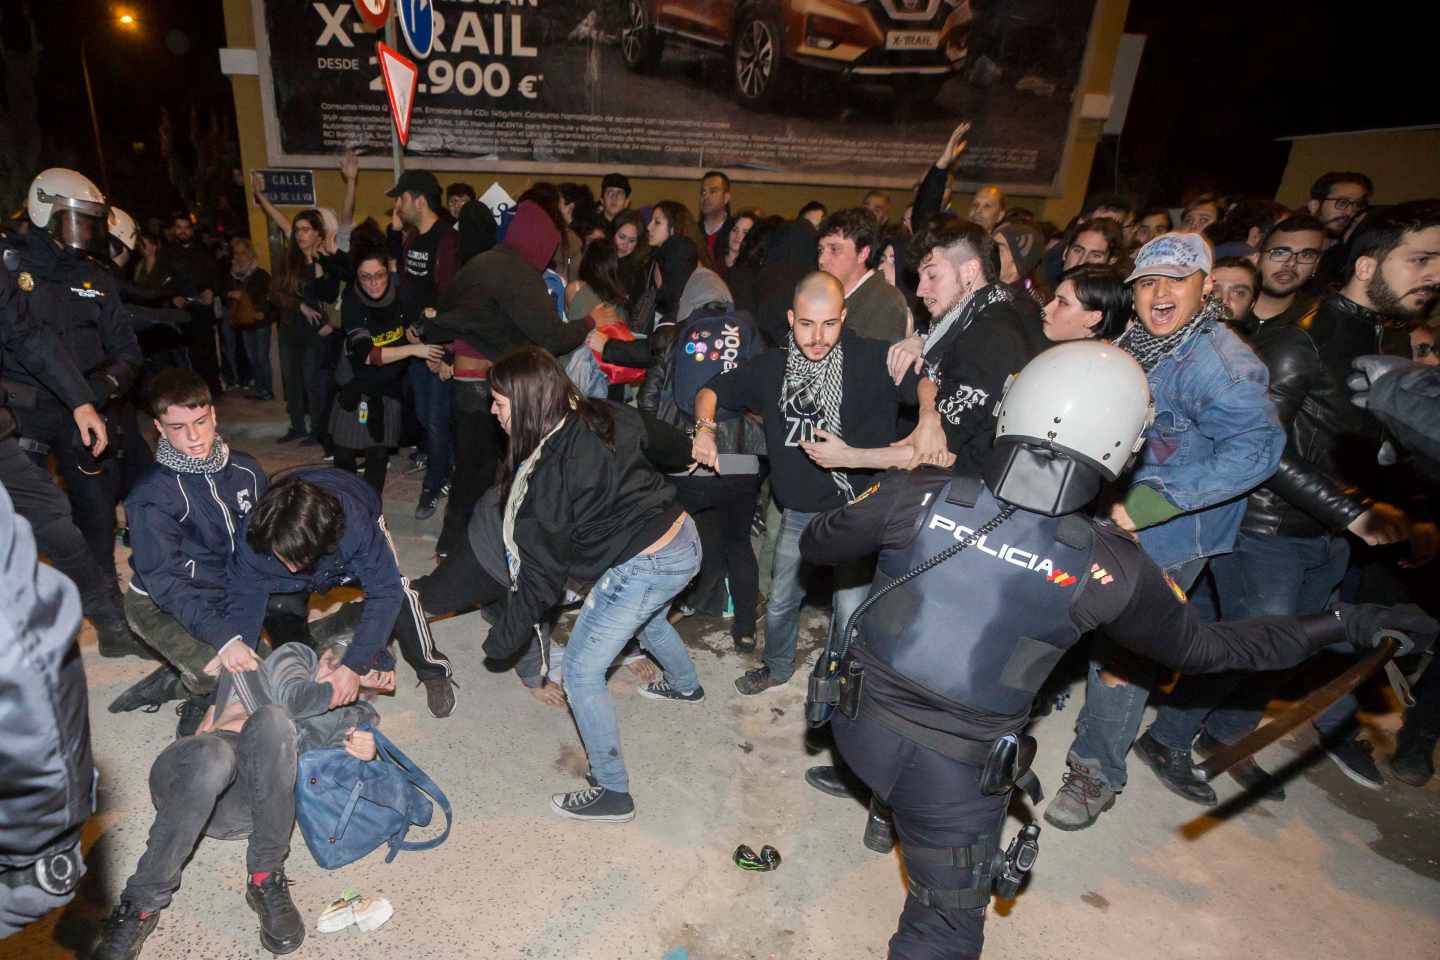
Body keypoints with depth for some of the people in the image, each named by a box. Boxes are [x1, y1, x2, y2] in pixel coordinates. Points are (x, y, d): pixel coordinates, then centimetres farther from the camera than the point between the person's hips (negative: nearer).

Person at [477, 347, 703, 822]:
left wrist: (503, 640, -1)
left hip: (644, 568, -9)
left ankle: (612, 793, 18)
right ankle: (685, 685, 67)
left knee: (581, 674, 6)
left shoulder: (545, 476, -20)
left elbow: (539, 573, -13)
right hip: (685, 537, 9)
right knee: (646, 618, 38)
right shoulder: (602, 416, -2)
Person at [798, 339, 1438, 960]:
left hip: (859, 720, 2)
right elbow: (1201, 648, 1)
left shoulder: (918, 495, -19)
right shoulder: (1108, 569, -18)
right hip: (955, 772, -2)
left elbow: (815, 545, -3)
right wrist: (1345, 624, 14)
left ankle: (885, 814, 61)